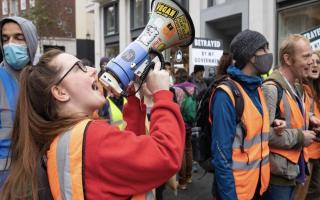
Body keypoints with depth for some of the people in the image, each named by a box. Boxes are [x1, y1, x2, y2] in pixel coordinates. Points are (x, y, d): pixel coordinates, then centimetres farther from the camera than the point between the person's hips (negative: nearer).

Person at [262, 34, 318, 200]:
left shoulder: (298, 87, 10)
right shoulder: (272, 88, -21)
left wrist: (306, 119, 6)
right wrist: (300, 137, -19)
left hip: (294, 170, 9)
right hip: (277, 174, -9)